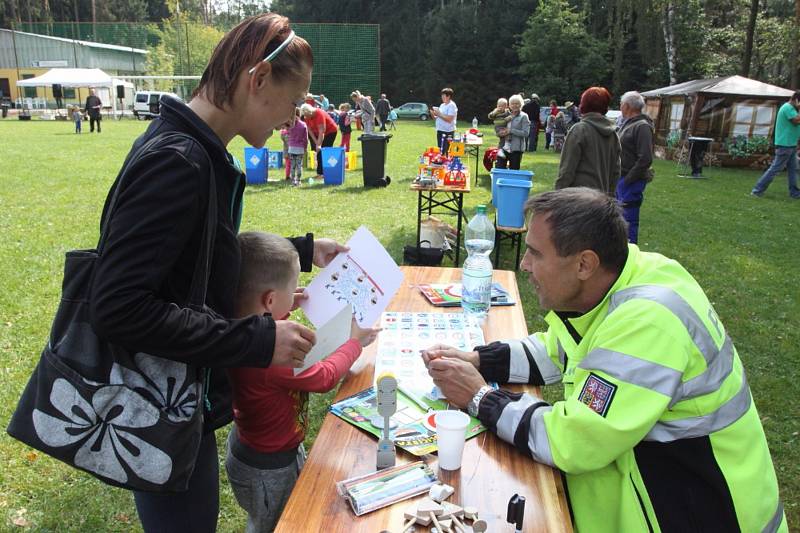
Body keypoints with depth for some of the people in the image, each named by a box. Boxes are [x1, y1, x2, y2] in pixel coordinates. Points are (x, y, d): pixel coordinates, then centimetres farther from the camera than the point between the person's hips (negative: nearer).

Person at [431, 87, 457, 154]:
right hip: (440, 131, 9)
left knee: (446, 151, -11)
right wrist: (433, 114, 1)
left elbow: (449, 119, -21)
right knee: (440, 151, 11)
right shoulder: (442, 105, 16)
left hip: (447, 132, -9)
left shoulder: (452, 105, -10)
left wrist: (439, 114, -16)